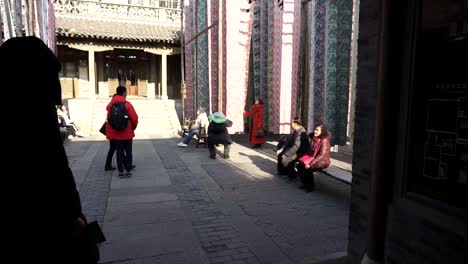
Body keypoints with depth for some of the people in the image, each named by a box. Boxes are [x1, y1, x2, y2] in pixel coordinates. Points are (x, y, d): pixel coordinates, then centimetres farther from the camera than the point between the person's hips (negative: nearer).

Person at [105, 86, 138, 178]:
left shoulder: (111, 105, 1)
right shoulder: (127, 104, -12)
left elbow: (109, 118, 5)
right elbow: (134, 118, -12)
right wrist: (133, 127, 5)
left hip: (115, 133, 3)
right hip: (127, 132, -3)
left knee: (119, 151, 10)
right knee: (128, 151, 8)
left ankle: (121, 171, 12)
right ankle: (128, 171, 10)